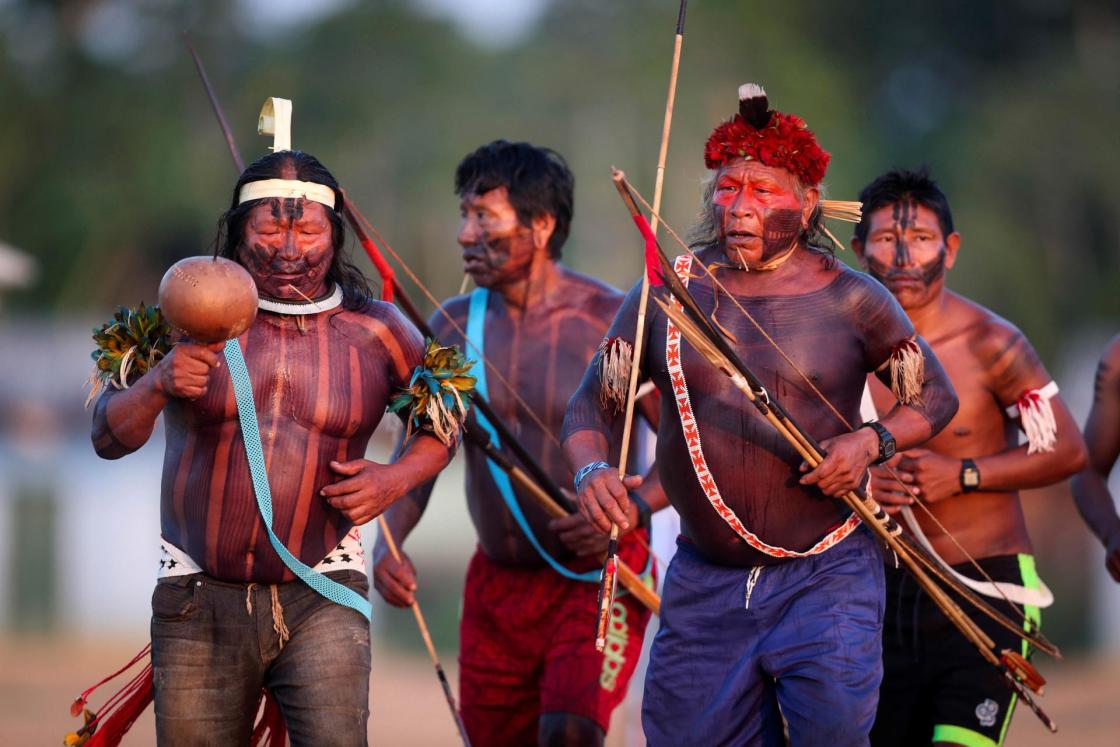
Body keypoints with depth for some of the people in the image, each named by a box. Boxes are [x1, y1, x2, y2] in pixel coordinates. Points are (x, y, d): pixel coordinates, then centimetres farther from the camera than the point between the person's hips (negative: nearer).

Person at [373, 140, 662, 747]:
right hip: (498, 584, 5)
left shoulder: (611, 321, -11)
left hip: (599, 577, -5)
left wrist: (628, 511, -26)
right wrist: (386, 544, -14)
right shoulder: (454, 327, 3)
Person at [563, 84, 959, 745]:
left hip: (825, 576, -3)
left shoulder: (850, 301, 0)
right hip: (705, 585, 3)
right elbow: (590, 406, 9)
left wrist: (872, 442, -10)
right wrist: (591, 471, -13)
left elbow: (936, 397, 10)